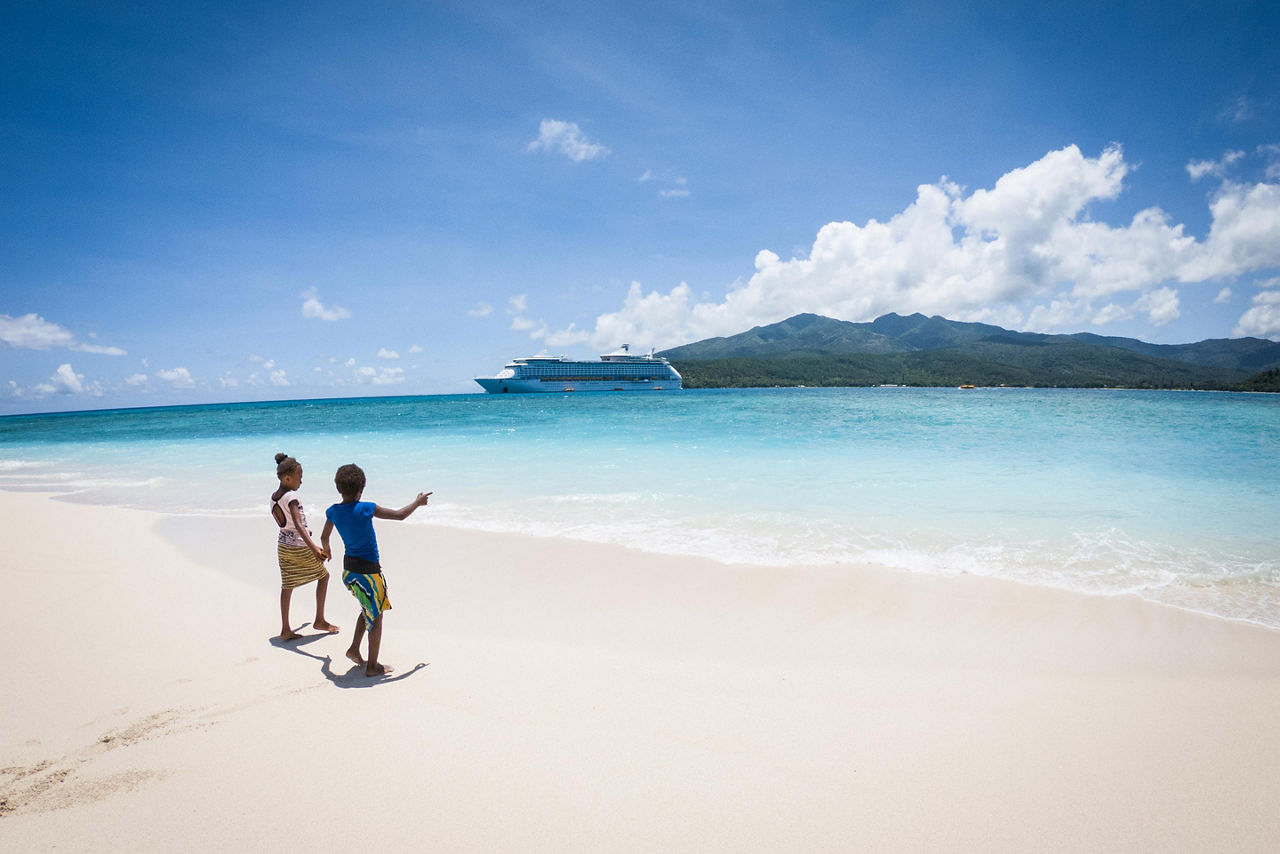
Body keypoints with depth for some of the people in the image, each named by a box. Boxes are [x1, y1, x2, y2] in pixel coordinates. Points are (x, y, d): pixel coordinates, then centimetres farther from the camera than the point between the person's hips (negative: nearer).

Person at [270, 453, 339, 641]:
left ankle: (285, 629, 14)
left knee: (287, 585, 13)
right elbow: (298, 524, -34)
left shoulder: (274, 497, 4)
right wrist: (314, 548, -44)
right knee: (323, 576, 11)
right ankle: (320, 620, 17)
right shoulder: (291, 496, -22)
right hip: (300, 547, -8)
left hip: (283, 546, 8)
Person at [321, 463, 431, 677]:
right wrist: (417, 502, 4)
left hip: (349, 568, 7)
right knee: (376, 617, 7)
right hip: (368, 570, -7)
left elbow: (324, 537, 17)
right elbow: (400, 515, -13)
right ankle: (372, 666, 14)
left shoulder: (333, 512, -1)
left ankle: (354, 650, 27)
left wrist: (326, 550, 39)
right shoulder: (365, 509, -20)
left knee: (368, 610, 26)